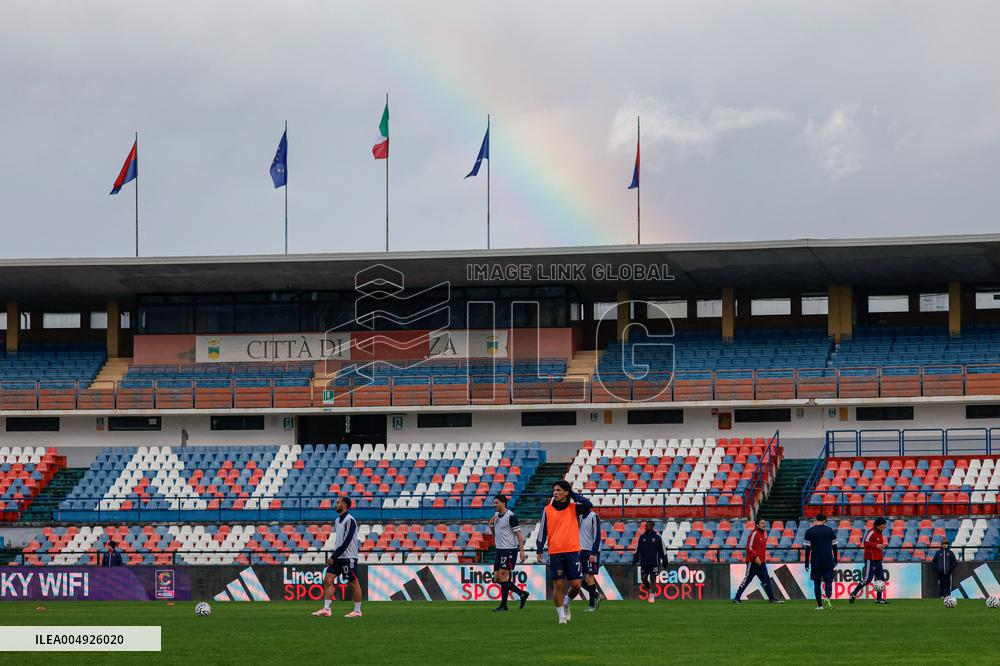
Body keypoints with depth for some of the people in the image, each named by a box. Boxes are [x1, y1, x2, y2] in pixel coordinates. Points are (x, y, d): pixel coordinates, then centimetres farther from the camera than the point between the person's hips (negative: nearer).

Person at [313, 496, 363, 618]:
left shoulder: (350, 520, -14)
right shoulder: (338, 520, 14)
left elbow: (346, 542, -19)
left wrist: (333, 557, -17)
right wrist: (333, 556, 12)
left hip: (348, 557, -9)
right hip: (338, 557, 9)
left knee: (354, 583, -1)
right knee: (327, 580, -1)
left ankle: (357, 611, 7)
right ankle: (326, 609, -2)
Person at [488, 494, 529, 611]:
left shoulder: (511, 516, -12)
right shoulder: (496, 515, 13)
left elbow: (518, 533, -14)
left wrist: (521, 550, -20)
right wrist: (491, 525, 3)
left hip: (509, 549, -9)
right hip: (500, 549, 9)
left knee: (502, 576, -12)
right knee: (496, 578, 7)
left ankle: (503, 605, -5)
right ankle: (522, 594, 16)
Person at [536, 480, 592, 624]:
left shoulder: (574, 508, 5)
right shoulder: (547, 510, 7)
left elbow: (588, 505, -15)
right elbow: (542, 531, 7)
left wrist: (573, 494, -5)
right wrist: (539, 550, -1)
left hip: (572, 551, 0)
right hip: (555, 553, 0)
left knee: (576, 584, -3)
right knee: (558, 585, -3)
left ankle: (566, 603, 27)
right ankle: (561, 615, 7)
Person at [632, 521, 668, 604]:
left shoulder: (657, 537, -1)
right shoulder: (642, 537, 6)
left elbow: (662, 550, 2)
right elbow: (637, 550, 10)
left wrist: (664, 561, 1)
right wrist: (634, 560, 5)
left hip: (654, 562, -3)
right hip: (644, 562, 3)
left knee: (653, 579, -4)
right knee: (644, 578, 1)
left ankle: (652, 595, 2)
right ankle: (648, 588, 29)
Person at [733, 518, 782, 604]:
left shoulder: (764, 533, 14)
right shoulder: (754, 534, -12)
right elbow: (749, 547, -17)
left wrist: (765, 557, 18)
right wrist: (756, 557, -22)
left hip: (761, 562, 8)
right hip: (753, 561, -8)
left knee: (766, 580, 7)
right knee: (747, 580, -6)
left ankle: (771, 598, 9)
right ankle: (737, 598, -1)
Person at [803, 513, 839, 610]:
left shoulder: (809, 532, -1)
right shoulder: (830, 531, 3)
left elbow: (808, 549, -3)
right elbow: (834, 547, 5)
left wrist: (806, 563, 1)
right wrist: (835, 560, 15)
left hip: (815, 561, 0)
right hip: (828, 561, 0)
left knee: (817, 583, 8)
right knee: (828, 581, 5)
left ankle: (819, 605, 8)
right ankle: (827, 597, -22)